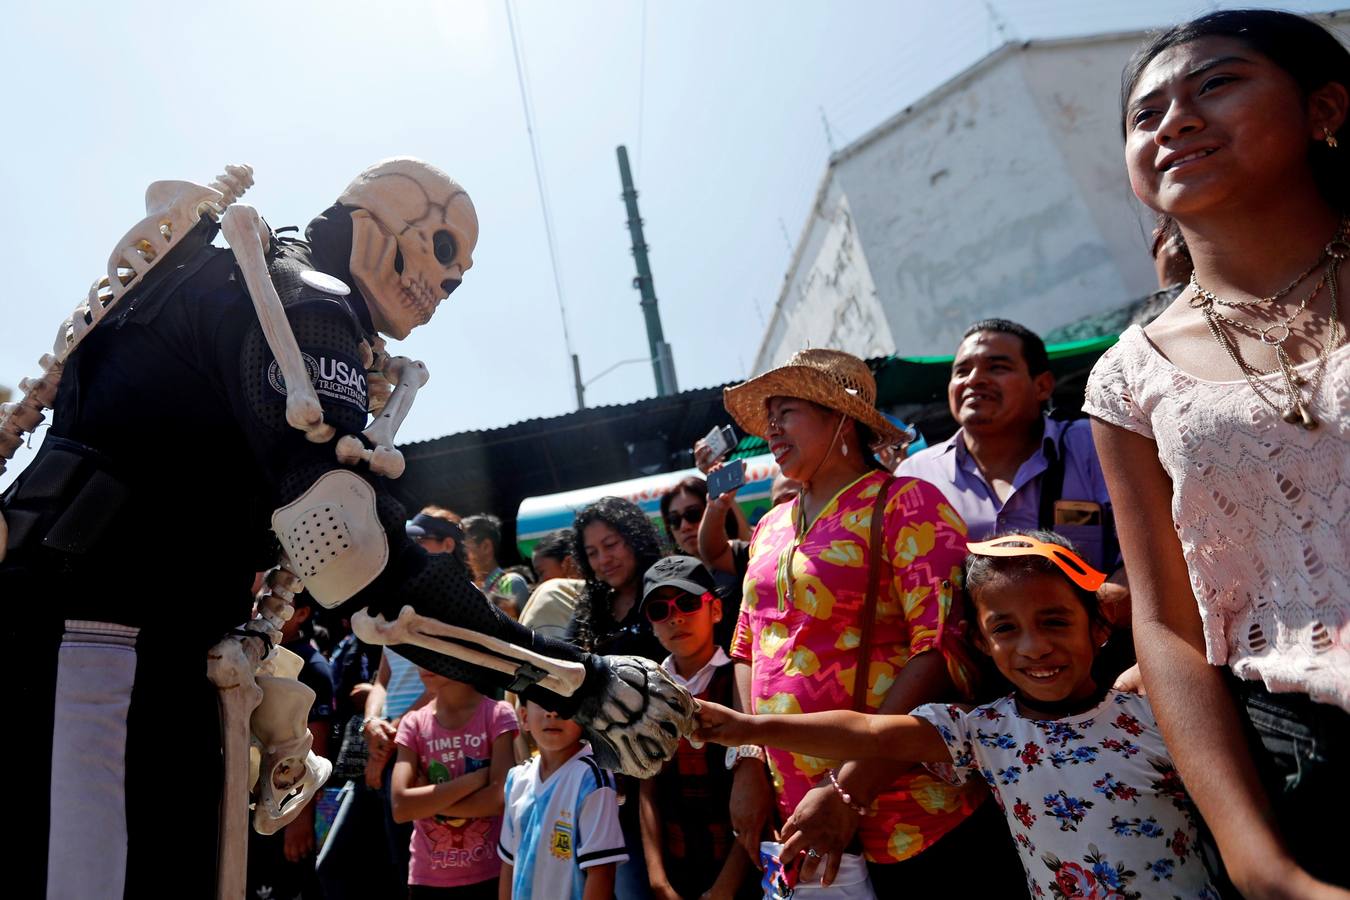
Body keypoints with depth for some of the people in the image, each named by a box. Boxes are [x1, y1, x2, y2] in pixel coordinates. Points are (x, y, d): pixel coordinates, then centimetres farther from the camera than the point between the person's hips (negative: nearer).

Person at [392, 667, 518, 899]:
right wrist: (478, 777, -17)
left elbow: (501, 799, -18)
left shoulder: (497, 714, -8)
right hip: (427, 878, 3)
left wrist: (427, 801, -12)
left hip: (490, 875, -3)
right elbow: (401, 806, -12)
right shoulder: (413, 723, 0)